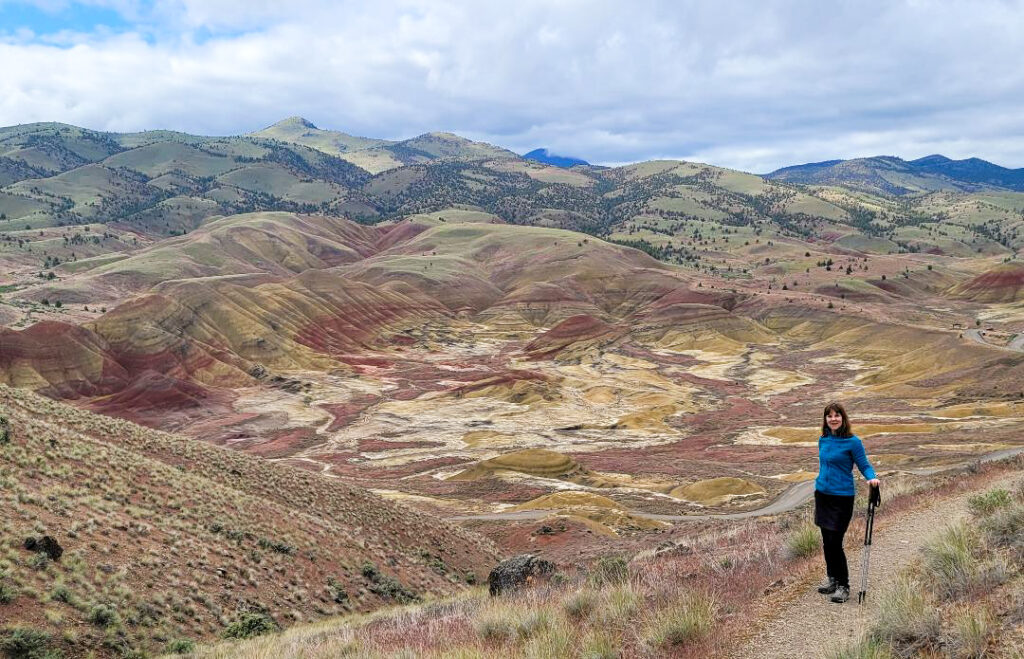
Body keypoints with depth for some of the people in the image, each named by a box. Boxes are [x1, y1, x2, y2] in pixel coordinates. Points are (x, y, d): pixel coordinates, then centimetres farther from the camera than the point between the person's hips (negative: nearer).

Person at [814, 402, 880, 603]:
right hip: (822, 495, 6)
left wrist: (872, 477, -27)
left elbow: (864, 465, -7)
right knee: (826, 541, 12)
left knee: (835, 542, -7)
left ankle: (843, 586, 4)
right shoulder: (823, 441, 7)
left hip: (842, 497, -6)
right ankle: (831, 578, 27)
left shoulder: (852, 442, -11)